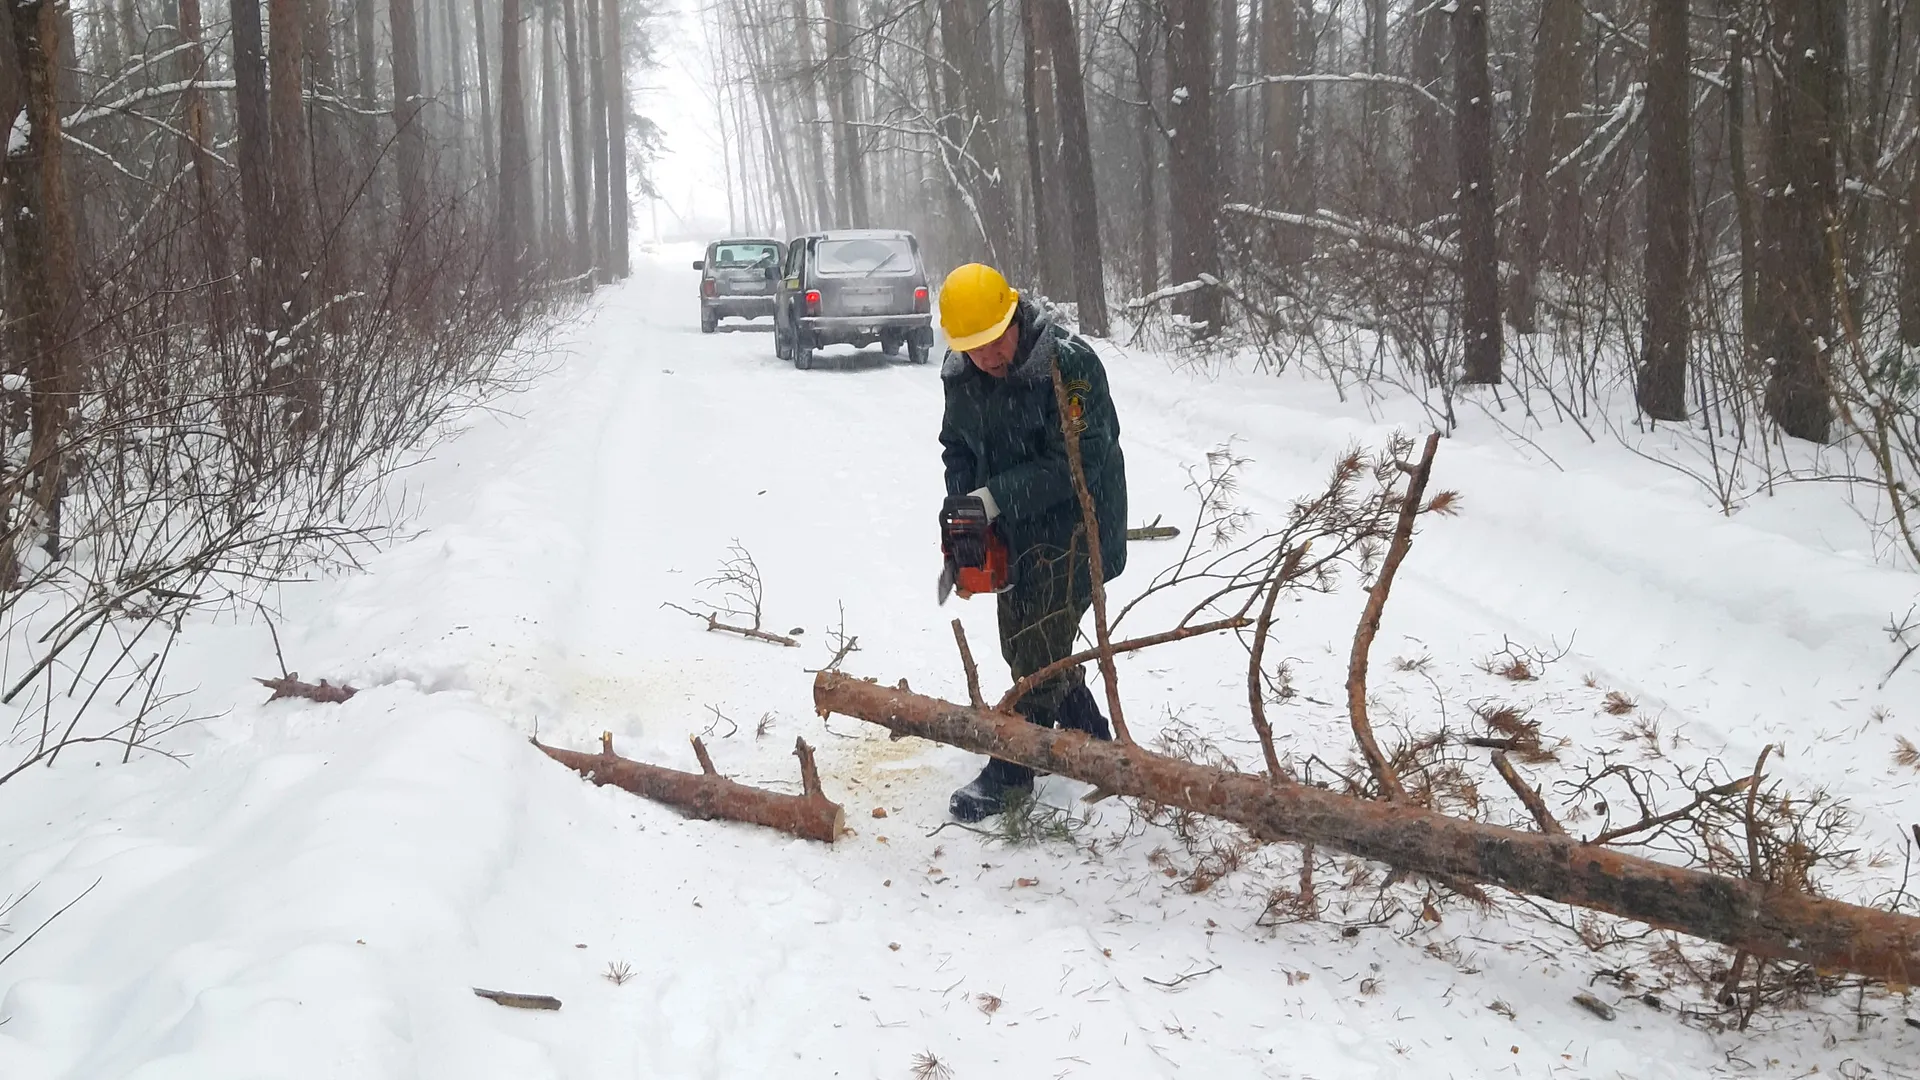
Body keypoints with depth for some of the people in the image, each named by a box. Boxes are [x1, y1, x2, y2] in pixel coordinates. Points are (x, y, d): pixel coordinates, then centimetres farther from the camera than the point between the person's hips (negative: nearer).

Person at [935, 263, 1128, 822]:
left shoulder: (1069, 364, -24)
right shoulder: (960, 375, -2)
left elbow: (1074, 464, -27)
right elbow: (957, 448, 10)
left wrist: (994, 497, -28)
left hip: (1073, 529, -8)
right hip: (1012, 533, 8)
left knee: (1040, 649, -5)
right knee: (1022, 645, 15)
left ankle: (1009, 769, 6)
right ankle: (1089, 736, 33)